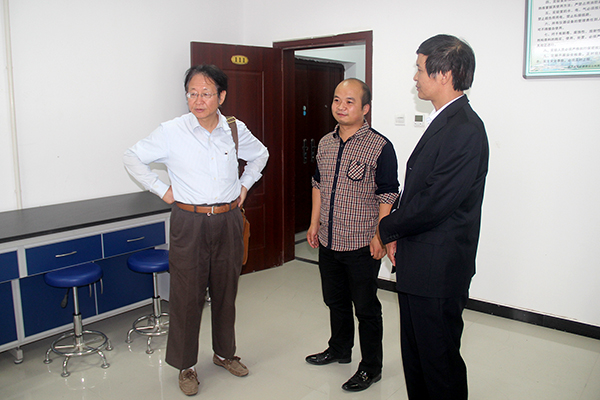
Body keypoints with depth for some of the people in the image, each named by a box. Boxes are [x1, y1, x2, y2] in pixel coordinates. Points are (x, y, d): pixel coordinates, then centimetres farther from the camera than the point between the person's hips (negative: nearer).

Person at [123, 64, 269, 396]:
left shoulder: (236, 130, 1)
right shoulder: (172, 132, -8)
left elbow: (260, 155, 21)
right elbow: (132, 158, 2)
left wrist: (245, 185, 11)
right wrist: (161, 190, -3)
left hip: (228, 221, 3)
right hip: (189, 222, -3)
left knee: (226, 291, 14)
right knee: (187, 296, 4)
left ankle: (224, 353, 35)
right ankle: (185, 365, 23)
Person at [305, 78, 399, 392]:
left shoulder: (380, 147, -12)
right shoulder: (325, 143, 8)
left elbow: (388, 195, -12)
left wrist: (380, 235, -15)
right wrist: (314, 223, 15)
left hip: (362, 245, -6)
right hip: (328, 242, 7)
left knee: (366, 308, 7)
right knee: (335, 300, 22)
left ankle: (371, 368, 25)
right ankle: (339, 349, 43)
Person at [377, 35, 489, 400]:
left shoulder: (465, 129, -20)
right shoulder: (444, 122, 12)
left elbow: (434, 204, -24)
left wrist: (389, 229, -8)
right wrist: (400, 236, 4)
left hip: (438, 271, -10)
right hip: (419, 265, 10)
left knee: (439, 360, 8)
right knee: (415, 356, 22)